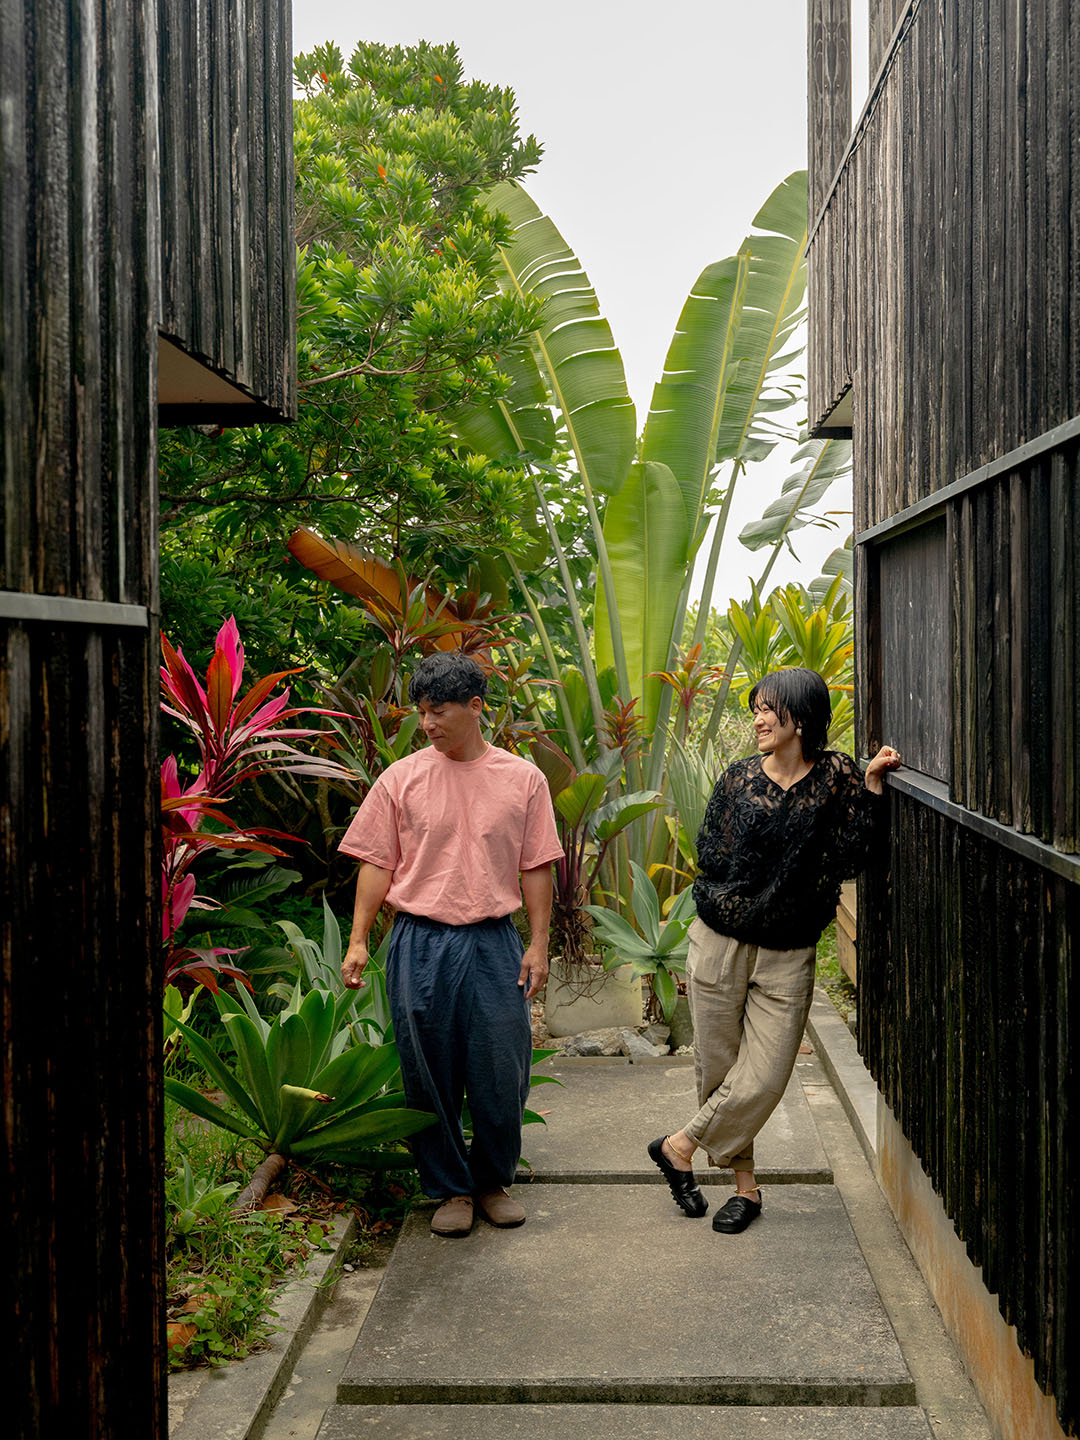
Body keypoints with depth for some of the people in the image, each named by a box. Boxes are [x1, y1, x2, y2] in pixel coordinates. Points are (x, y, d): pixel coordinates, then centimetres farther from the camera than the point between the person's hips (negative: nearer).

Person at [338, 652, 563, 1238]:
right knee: (430, 1075, 6)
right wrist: (358, 941, 0)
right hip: (420, 944, 0)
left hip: (495, 944, 0)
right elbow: (377, 864, 4)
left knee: (502, 1073, 5)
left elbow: (536, 868, 6)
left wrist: (538, 943, 1)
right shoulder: (402, 778, 2)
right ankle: (450, 1189, 22)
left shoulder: (523, 779, 3)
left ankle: (493, 1182, 26)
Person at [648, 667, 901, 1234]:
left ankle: (679, 1146, 17)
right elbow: (709, 855, 1)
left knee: (763, 1078, -4)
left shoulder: (835, 775, -2)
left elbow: (848, 860, -11)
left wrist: (871, 784, -15)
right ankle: (744, 1184, 25)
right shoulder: (740, 777, 1)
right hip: (721, 944, 1)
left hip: (788, 956, -1)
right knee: (719, 1067, 7)